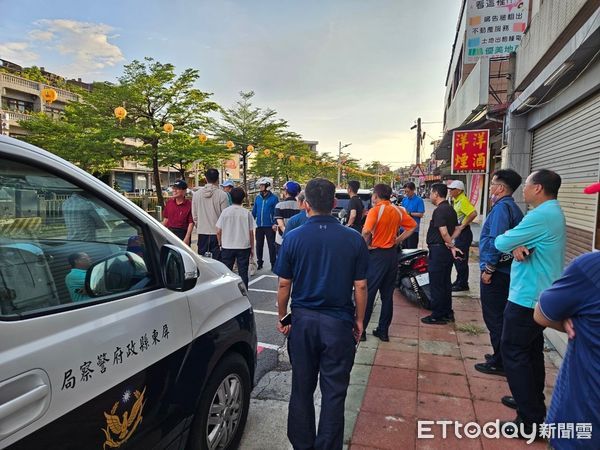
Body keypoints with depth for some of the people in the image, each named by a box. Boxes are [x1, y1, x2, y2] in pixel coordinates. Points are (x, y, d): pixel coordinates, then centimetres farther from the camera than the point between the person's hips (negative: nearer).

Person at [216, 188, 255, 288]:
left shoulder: (225, 211, -5)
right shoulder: (247, 213, -6)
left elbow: (218, 232, -3)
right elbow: (251, 232, -2)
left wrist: (220, 244, 12)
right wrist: (252, 248, 9)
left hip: (227, 247, 0)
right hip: (244, 247, 0)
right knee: (243, 272, 8)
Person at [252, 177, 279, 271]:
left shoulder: (274, 198, -6)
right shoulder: (257, 198, 7)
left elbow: (276, 212, -7)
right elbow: (254, 211, 11)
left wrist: (275, 223, -15)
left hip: (269, 226, -5)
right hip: (259, 226, 5)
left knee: (271, 245, 3)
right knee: (259, 245, 13)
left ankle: (273, 264, 11)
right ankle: (259, 262, 25)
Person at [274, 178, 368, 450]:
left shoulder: (293, 238, -7)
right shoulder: (353, 239, -8)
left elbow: (284, 284, -3)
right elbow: (360, 286, -4)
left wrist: (282, 317, 11)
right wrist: (359, 320, 10)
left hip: (303, 320, 1)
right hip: (339, 323, -1)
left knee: (302, 388, 17)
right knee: (334, 391, 12)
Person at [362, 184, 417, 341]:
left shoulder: (375, 210, -13)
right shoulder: (397, 211, 7)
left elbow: (366, 231, -27)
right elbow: (412, 225, 14)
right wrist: (398, 240, 10)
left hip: (377, 254, -6)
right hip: (392, 254, 6)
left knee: (368, 294, 2)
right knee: (387, 295, 12)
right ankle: (383, 331, 19)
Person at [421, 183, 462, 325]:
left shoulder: (439, 210, -17)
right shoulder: (451, 209, 12)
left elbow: (444, 232, -24)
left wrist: (451, 246, -11)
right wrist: (451, 244, 7)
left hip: (438, 250, -10)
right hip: (447, 251, 10)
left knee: (436, 285, -1)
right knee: (446, 283, 16)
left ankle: (437, 316, 7)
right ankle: (447, 313, 25)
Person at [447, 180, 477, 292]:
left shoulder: (463, 200, -18)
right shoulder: (456, 200, 12)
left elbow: (473, 213, -30)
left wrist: (462, 226, -25)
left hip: (464, 233, -10)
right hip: (458, 232, 10)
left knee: (461, 259, -3)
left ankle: (463, 284, 7)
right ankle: (459, 281, 29)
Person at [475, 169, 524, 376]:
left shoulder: (501, 207, -17)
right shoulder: (514, 208, 14)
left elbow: (496, 240, -26)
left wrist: (489, 268, -19)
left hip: (496, 274, -10)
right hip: (506, 271, 10)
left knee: (494, 318, 1)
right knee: (501, 317, 19)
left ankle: (499, 363, 11)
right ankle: (502, 356, 31)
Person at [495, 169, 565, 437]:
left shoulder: (541, 215, -22)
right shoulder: (553, 212, 13)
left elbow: (501, 243, -19)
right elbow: (527, 241, 9)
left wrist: (513, 243, 4)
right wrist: (518, 246, -14)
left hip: (527, 297, -10)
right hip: (541, 296, 10)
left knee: (513, 352, -3)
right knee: (531, 350, 20)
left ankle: (531, 419, 3)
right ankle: (533, 402, 33)